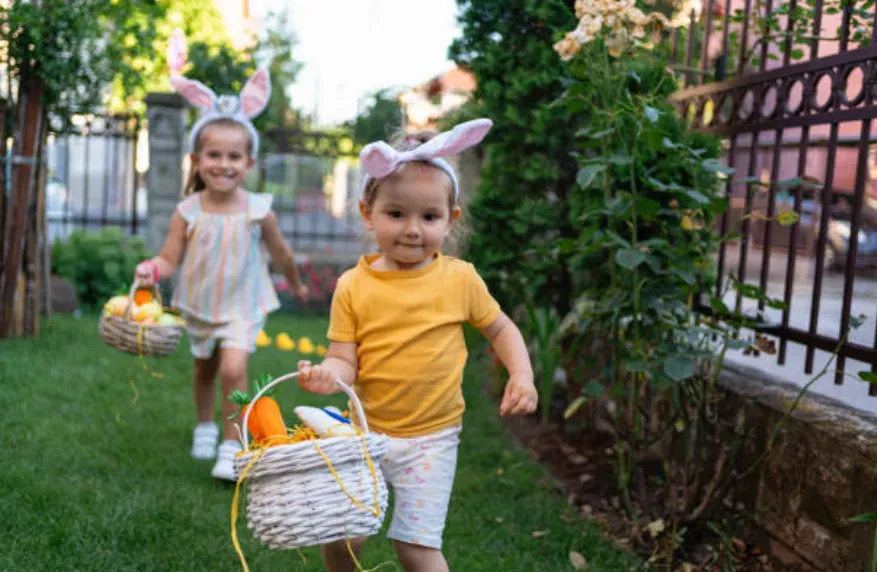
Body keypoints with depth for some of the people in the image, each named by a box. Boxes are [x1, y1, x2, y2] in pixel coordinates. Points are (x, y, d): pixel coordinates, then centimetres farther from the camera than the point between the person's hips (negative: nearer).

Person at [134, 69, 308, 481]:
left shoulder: (258, 211, -16)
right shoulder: (188, 212, -15)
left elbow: (279, 253, 0)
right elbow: (170, 258, -13)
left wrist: (296, 285, 16)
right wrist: (153, 270, -36)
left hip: (242, 307, -2)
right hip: (199, 305, 2)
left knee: (233, 369, -20)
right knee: (204, 369, 22)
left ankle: (232, 444, -3)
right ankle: (205, 426, 48)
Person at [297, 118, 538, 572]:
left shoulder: (460, 279, -6)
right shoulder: (353, 286, -6)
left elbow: (500, 329, 7)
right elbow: (345, 358, -5)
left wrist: (522, 374, -9)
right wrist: (330, 374, -28)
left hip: (431, 438, -1)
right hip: (365, 431, 2)